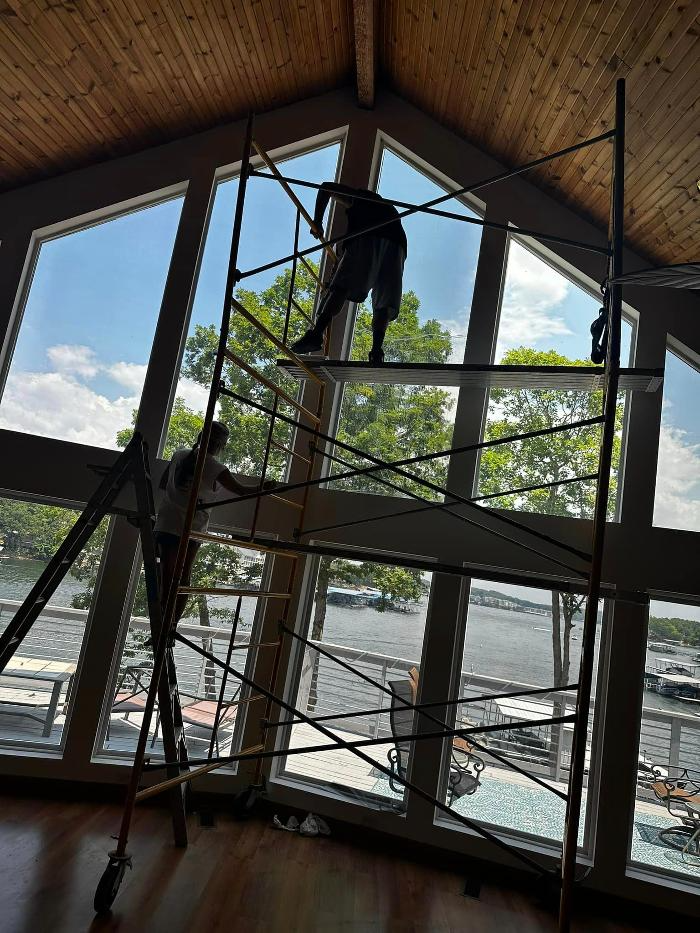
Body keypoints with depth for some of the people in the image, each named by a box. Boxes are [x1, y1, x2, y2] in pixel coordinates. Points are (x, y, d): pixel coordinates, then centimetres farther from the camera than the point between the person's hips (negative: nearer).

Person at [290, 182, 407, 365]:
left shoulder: (359, 197, 30)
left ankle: (317, 333, -29)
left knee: (340, 287, -13)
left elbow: (326, 187, 19)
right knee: (384, 300, -2)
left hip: (365, 239, -4)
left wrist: (317, 222, 21)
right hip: (395, 244, 4)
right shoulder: (389, 207, 44)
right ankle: (376, 348, -22)